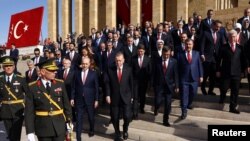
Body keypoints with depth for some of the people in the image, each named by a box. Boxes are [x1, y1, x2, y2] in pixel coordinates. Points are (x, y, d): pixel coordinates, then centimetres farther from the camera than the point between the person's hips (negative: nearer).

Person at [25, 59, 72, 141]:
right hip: (43, 128, -1)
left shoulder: (60, 84, 0)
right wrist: (30, 131, -9)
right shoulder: (32, 87, -7)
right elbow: (29, 111, -7)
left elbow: (66, 104, 6)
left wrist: (69, 121, 8)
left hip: (60, 127, 2)